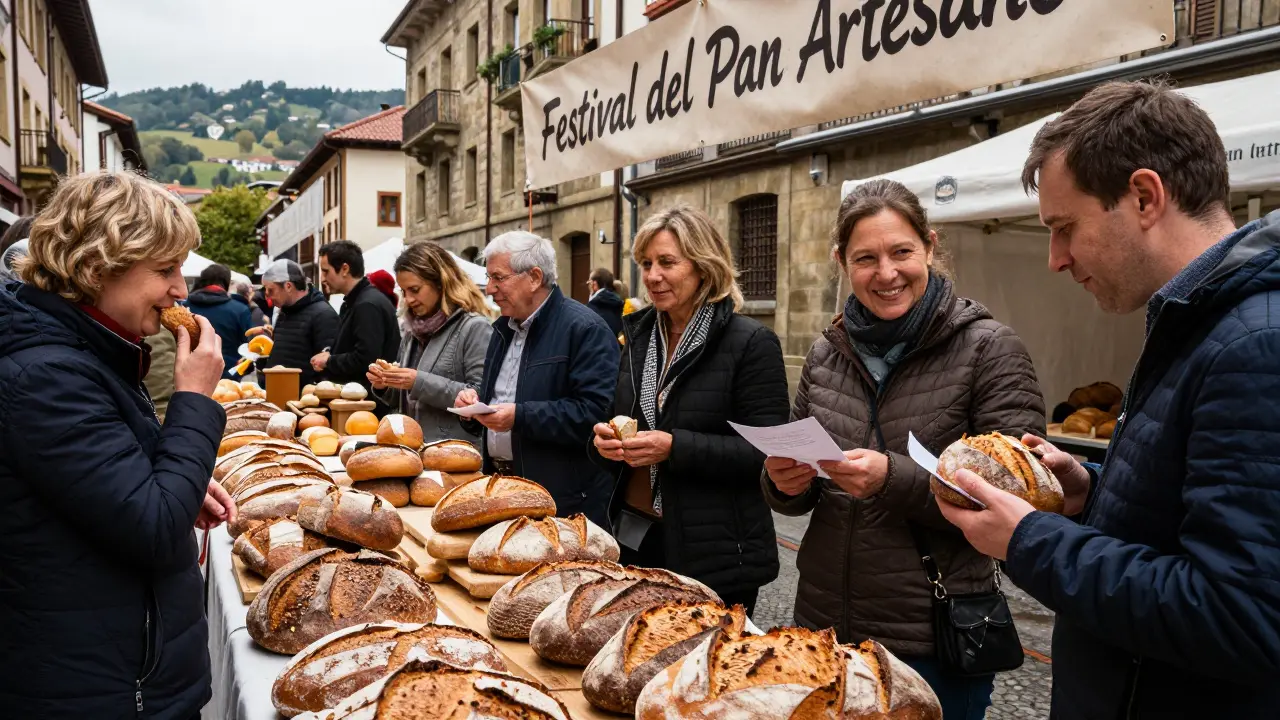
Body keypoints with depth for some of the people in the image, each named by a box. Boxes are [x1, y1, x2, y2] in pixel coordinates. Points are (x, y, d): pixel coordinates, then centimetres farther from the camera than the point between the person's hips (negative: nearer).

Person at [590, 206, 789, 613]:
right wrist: (606, 441, -5)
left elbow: (765, 452, -16)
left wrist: (674, 447, -24)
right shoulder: (641, 338, 9)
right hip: (636, 537, 6)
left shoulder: (751, 343, -11)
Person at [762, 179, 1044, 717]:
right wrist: (784, 483, -11)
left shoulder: (989, 350, -10)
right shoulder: (825, 355, 3)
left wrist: (896, 480, -27)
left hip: (934, 647, -4)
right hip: (822, 623, 4)